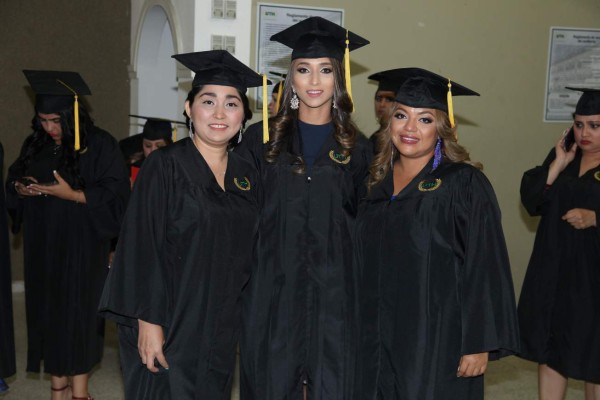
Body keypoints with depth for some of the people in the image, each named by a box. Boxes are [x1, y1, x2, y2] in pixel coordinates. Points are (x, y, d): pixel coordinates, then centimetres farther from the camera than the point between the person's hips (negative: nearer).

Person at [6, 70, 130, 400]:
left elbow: (115, 194, -13)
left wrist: (72, 195, -22)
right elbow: (14, 179, 18)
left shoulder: (100, 145, -9)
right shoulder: (35, 145, 8)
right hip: (42, 245, 5)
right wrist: (20, 187, -5)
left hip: (81, 246, -5)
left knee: (79, 309, -2)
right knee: (48, 307, 6)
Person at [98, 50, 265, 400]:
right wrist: (148, 322, -18)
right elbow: (143, 247, -13)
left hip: (222, 330, 5)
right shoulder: (164, 167, -9)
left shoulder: (247, 176, 6)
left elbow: (248, 253, 11)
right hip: (169, 328, -5)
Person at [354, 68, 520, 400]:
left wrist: (479, 344, -15)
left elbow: (485, 269, -12)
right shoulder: (378, 181, 8)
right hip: (379, 340, 5)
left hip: (438, 344, -5)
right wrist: (363, 330, 11)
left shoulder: (464, 183, -10)